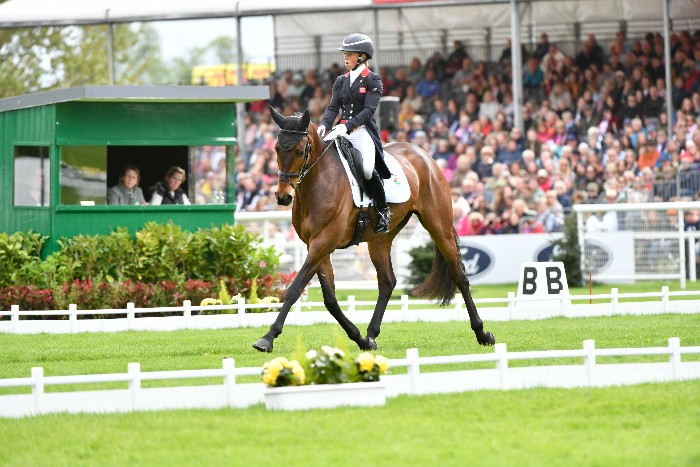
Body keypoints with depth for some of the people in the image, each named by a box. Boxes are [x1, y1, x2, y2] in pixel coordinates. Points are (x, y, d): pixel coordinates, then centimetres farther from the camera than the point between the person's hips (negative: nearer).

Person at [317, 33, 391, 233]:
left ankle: (383, 211, -6)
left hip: (364, 131, -6)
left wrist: (347, 126, -26)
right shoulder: (341, 81, 16)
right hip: (342, 131, 6)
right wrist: (324, 125, -13)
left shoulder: (373, 80, -2)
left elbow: (368, 110, -13)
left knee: (368, 169, -28)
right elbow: (333, 107, 8)